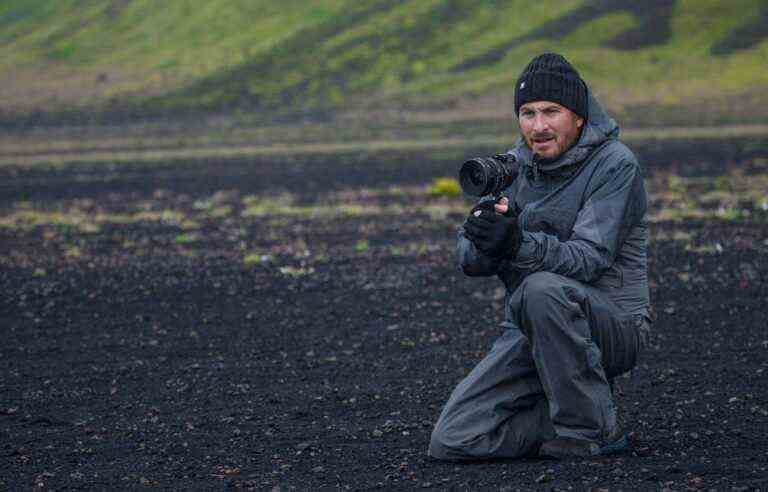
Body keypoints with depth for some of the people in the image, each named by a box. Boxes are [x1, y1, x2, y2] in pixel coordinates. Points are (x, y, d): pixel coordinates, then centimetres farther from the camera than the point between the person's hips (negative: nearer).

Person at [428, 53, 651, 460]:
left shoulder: (614, 165, -11)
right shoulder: (515, 164, 7)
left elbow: (590, 258, -23)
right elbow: (469, 261, 1)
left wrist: (519, 244, -40)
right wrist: (483, 238, -24)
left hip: (612, 326, -5)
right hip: (530, 332, 5)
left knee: (542, 289, -38)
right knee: (451, 442, -10)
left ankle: (590, 430, -21)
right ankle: (583, 411, 7)